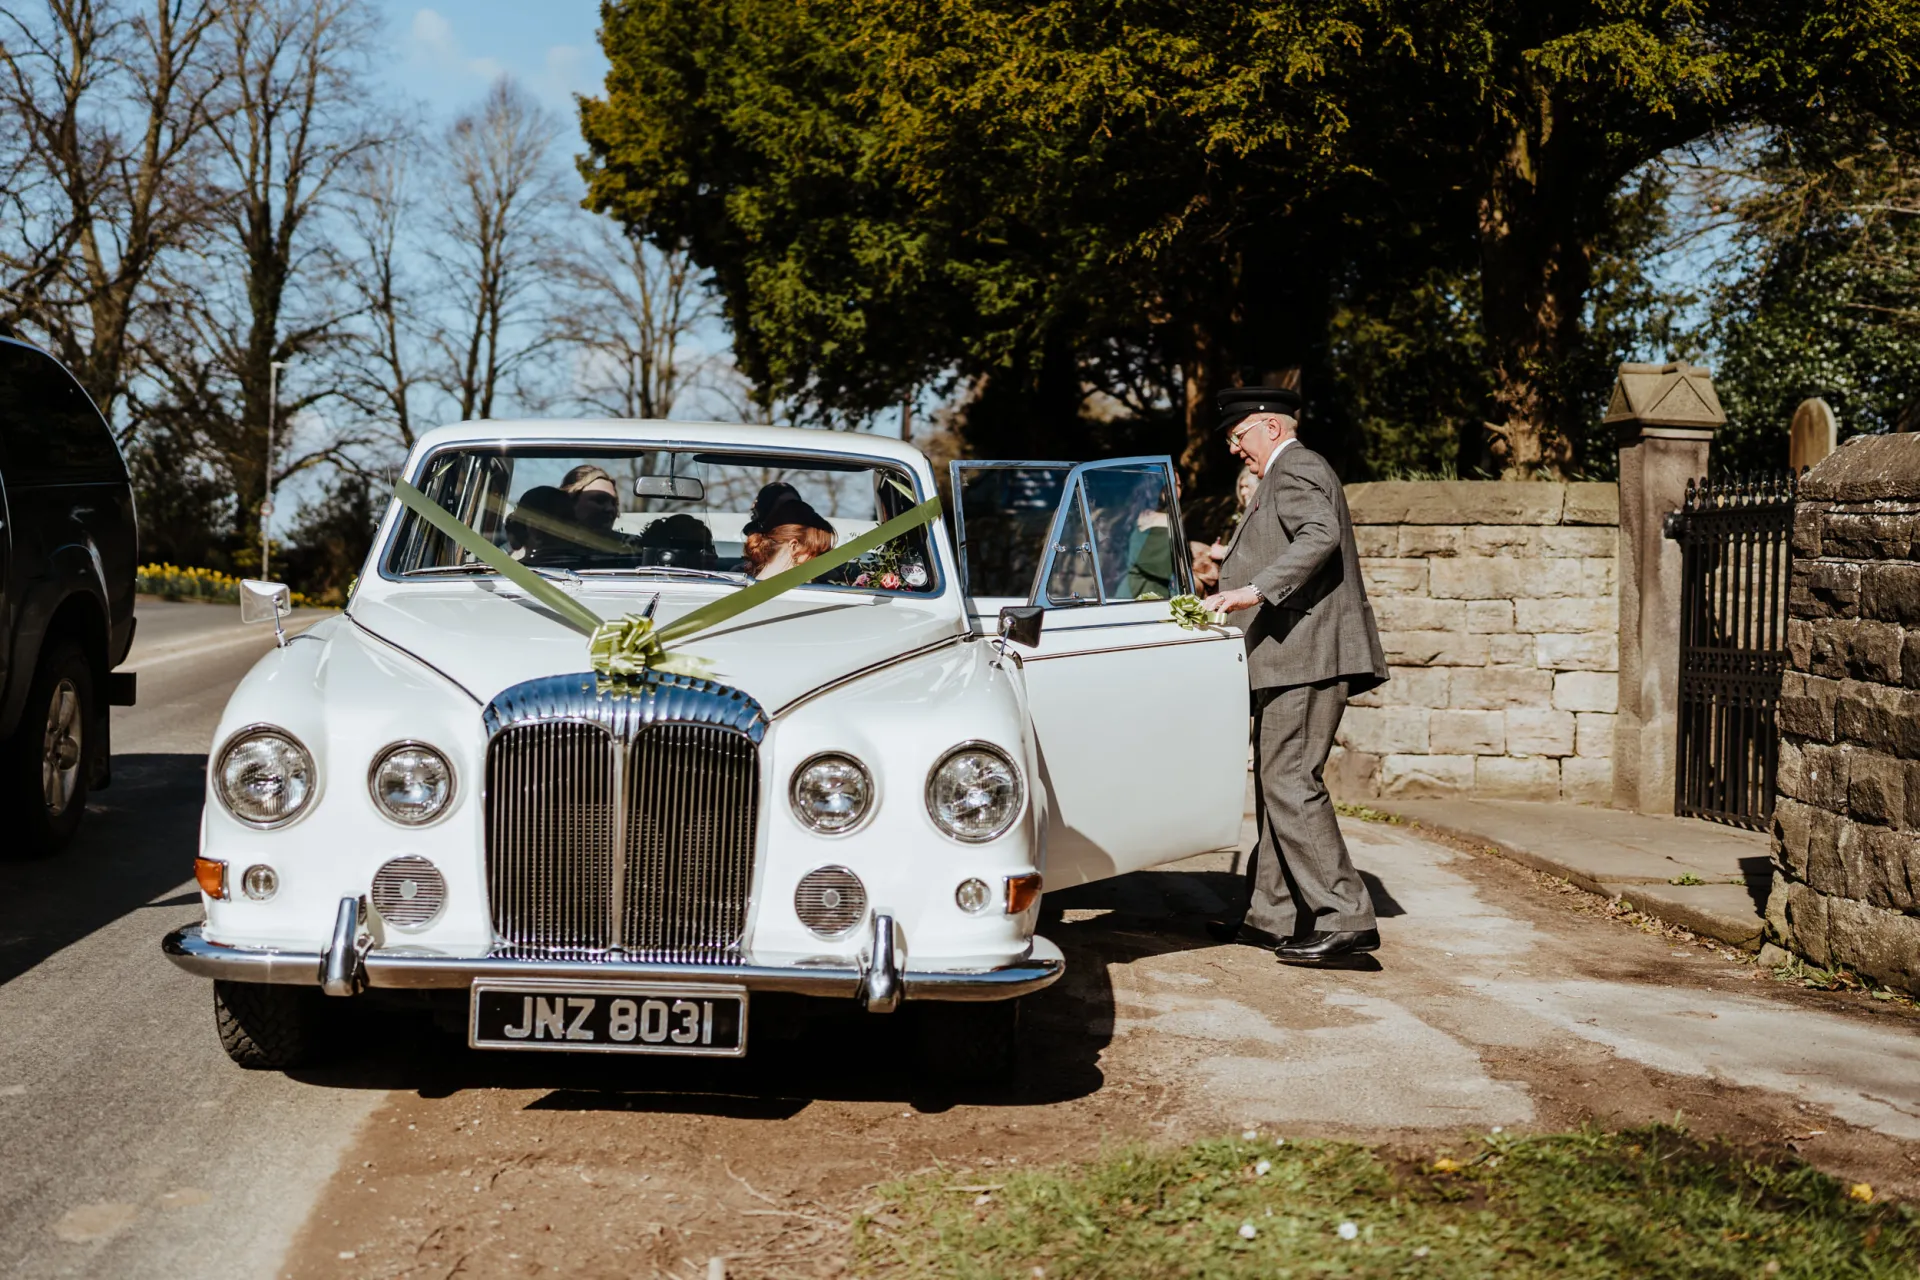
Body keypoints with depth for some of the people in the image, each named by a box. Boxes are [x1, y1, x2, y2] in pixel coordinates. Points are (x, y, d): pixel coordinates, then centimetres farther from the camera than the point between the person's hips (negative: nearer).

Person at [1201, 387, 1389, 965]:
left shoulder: (1295, 469, -7)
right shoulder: (1291, 473, 26)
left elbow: (1320, 534, -25)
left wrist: (1256, 589, -33)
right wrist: (1234, 564, 37)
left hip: (1306, 659, -11)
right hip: (1293, 661, 11)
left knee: (1290, 784, -14)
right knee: (1275, 783, 13)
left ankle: (1346, 919, -15)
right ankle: (1269, 916, 19)